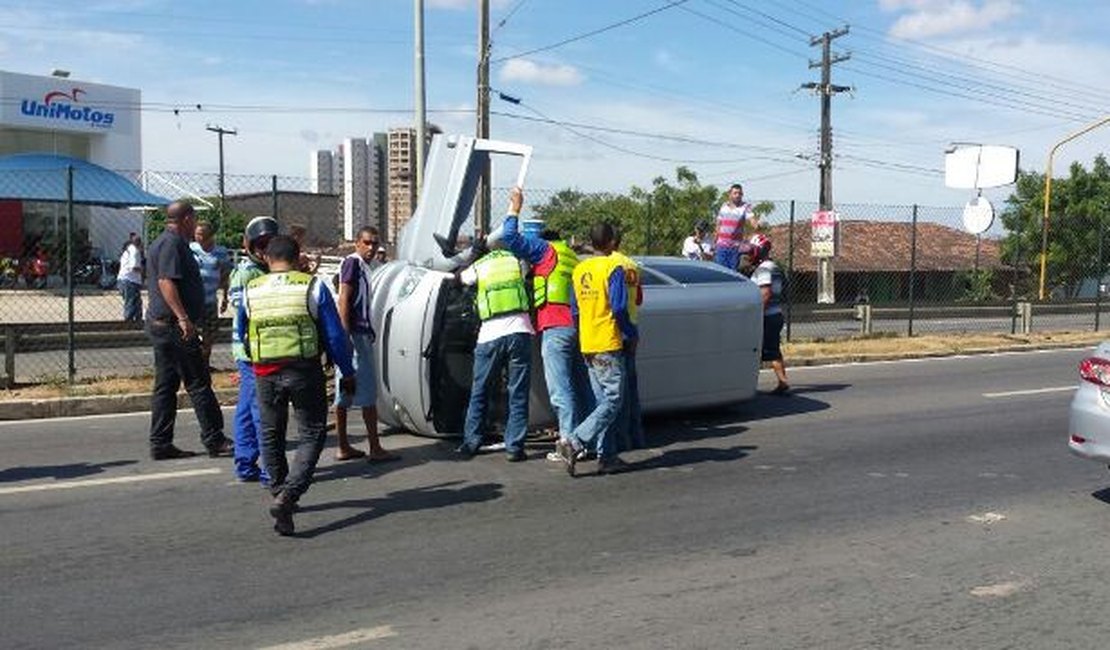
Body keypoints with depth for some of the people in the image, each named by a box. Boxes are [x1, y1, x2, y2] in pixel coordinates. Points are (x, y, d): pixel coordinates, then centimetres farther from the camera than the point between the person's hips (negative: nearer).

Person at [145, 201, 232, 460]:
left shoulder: (164, 242, 20)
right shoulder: (172, 244, -13)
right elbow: (166, 282, -23)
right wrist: (183, 318, -29)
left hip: (160, 323, 11)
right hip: (174, 326, -11)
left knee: (165, 385, 10)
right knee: (198, 383, -5)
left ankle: (160, 444, 13)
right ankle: (214, 440, 0)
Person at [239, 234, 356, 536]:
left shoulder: (251, 290, 7)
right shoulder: (313, 288, -3)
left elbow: (241, 335, 19)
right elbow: (335, 336, -4)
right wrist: (347, 374, 4)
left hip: (265, 373, 3)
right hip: (305, 371, -3)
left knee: (271, 436, 19)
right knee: (311, 434, 3)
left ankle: (280, 493, 30)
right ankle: (288, 495, -13)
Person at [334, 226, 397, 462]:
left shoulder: (362, 266, 19)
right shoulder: (352, 262, -9)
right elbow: (343, 300, -16)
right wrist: (347, 336, -21)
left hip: (361, 334, 9)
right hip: (355, 335, -9)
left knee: (345, 393, 9)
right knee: (367, 392, -7)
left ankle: (343, 447, 13)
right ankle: (375, 449, -3)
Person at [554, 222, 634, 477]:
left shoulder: (579, 270, 12)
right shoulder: (613, 268, -9)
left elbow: (575, 308, 14)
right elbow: (619, 308, -16)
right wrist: (631, 331, 0)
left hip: (587, 345, 8)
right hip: (608, 344, -8)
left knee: (603, 401, 12)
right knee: (613, 401, -5)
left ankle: (606, 456, 11)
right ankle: (573, 442, -16)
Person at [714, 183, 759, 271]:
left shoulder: (745, 207, -4)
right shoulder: (724, 206, 10)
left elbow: (752, 219, -21)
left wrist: (756, 224, -45)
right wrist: (715, 241, 17)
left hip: (736, 246, -3)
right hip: (721, 245, 3)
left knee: (733, 270, 0)